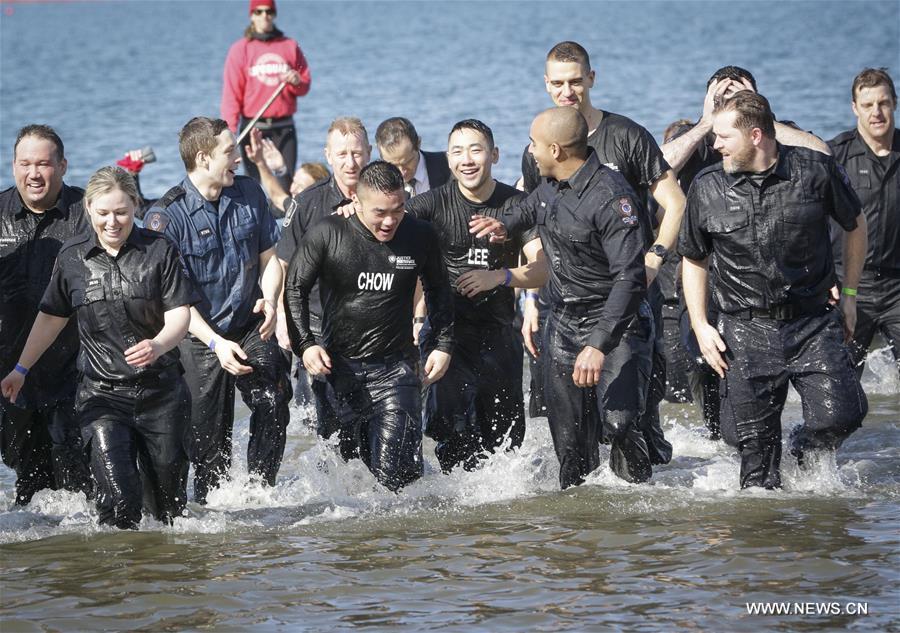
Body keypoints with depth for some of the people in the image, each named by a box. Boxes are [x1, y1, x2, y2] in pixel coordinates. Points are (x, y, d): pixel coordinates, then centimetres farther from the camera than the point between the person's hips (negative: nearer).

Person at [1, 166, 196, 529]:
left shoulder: (158, 250, -4)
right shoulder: (72, 257, 1)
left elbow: (180, 315, -8)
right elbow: (51, 318, 14)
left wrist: (158, 346, -29)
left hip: (161, 390, 0)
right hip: (101, 394, 0)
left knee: (168, 493, 10)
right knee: (118, 497, -15)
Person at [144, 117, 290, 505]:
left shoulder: (249, 194, 2)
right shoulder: (165, 217, -13)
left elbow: (269, 258, 11)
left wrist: (270, 301, -9)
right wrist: (216, 343, -22)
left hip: (251, 326, 3)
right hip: (200, 335, -3)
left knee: (273, 403, -19)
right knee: (208, 432, 2)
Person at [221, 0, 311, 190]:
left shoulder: (290, 46, 9)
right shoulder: (240, 49, 1)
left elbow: (305, 86, 15)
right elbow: (231, 93, -4)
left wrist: (296, 82, -10)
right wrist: (229, 130, -13)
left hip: (284, 127, 2)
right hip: (253, 127, -2)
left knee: (287, 180, -3)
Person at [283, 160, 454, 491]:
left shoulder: (420, 237, -2)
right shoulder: (327, 234, -8)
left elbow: (438, 292, 16)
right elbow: (295, 288, 2)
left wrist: (444, 345, 10)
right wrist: (305, 344, -9)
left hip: (395, 368, 0)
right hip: (338, 365, 0)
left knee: (395, 472, -12)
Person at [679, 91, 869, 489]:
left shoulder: (815, 170, -4)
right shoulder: (707, 188, 0)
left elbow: (855, 225, 12)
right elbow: (693, 259, 13)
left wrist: (849, 293, 12)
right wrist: (700, 326, 5)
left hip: (813, 323, -1)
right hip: (746, 329, 1)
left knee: (841, 416, -12)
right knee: (754, 442, -2)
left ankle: (804, 451, 20)